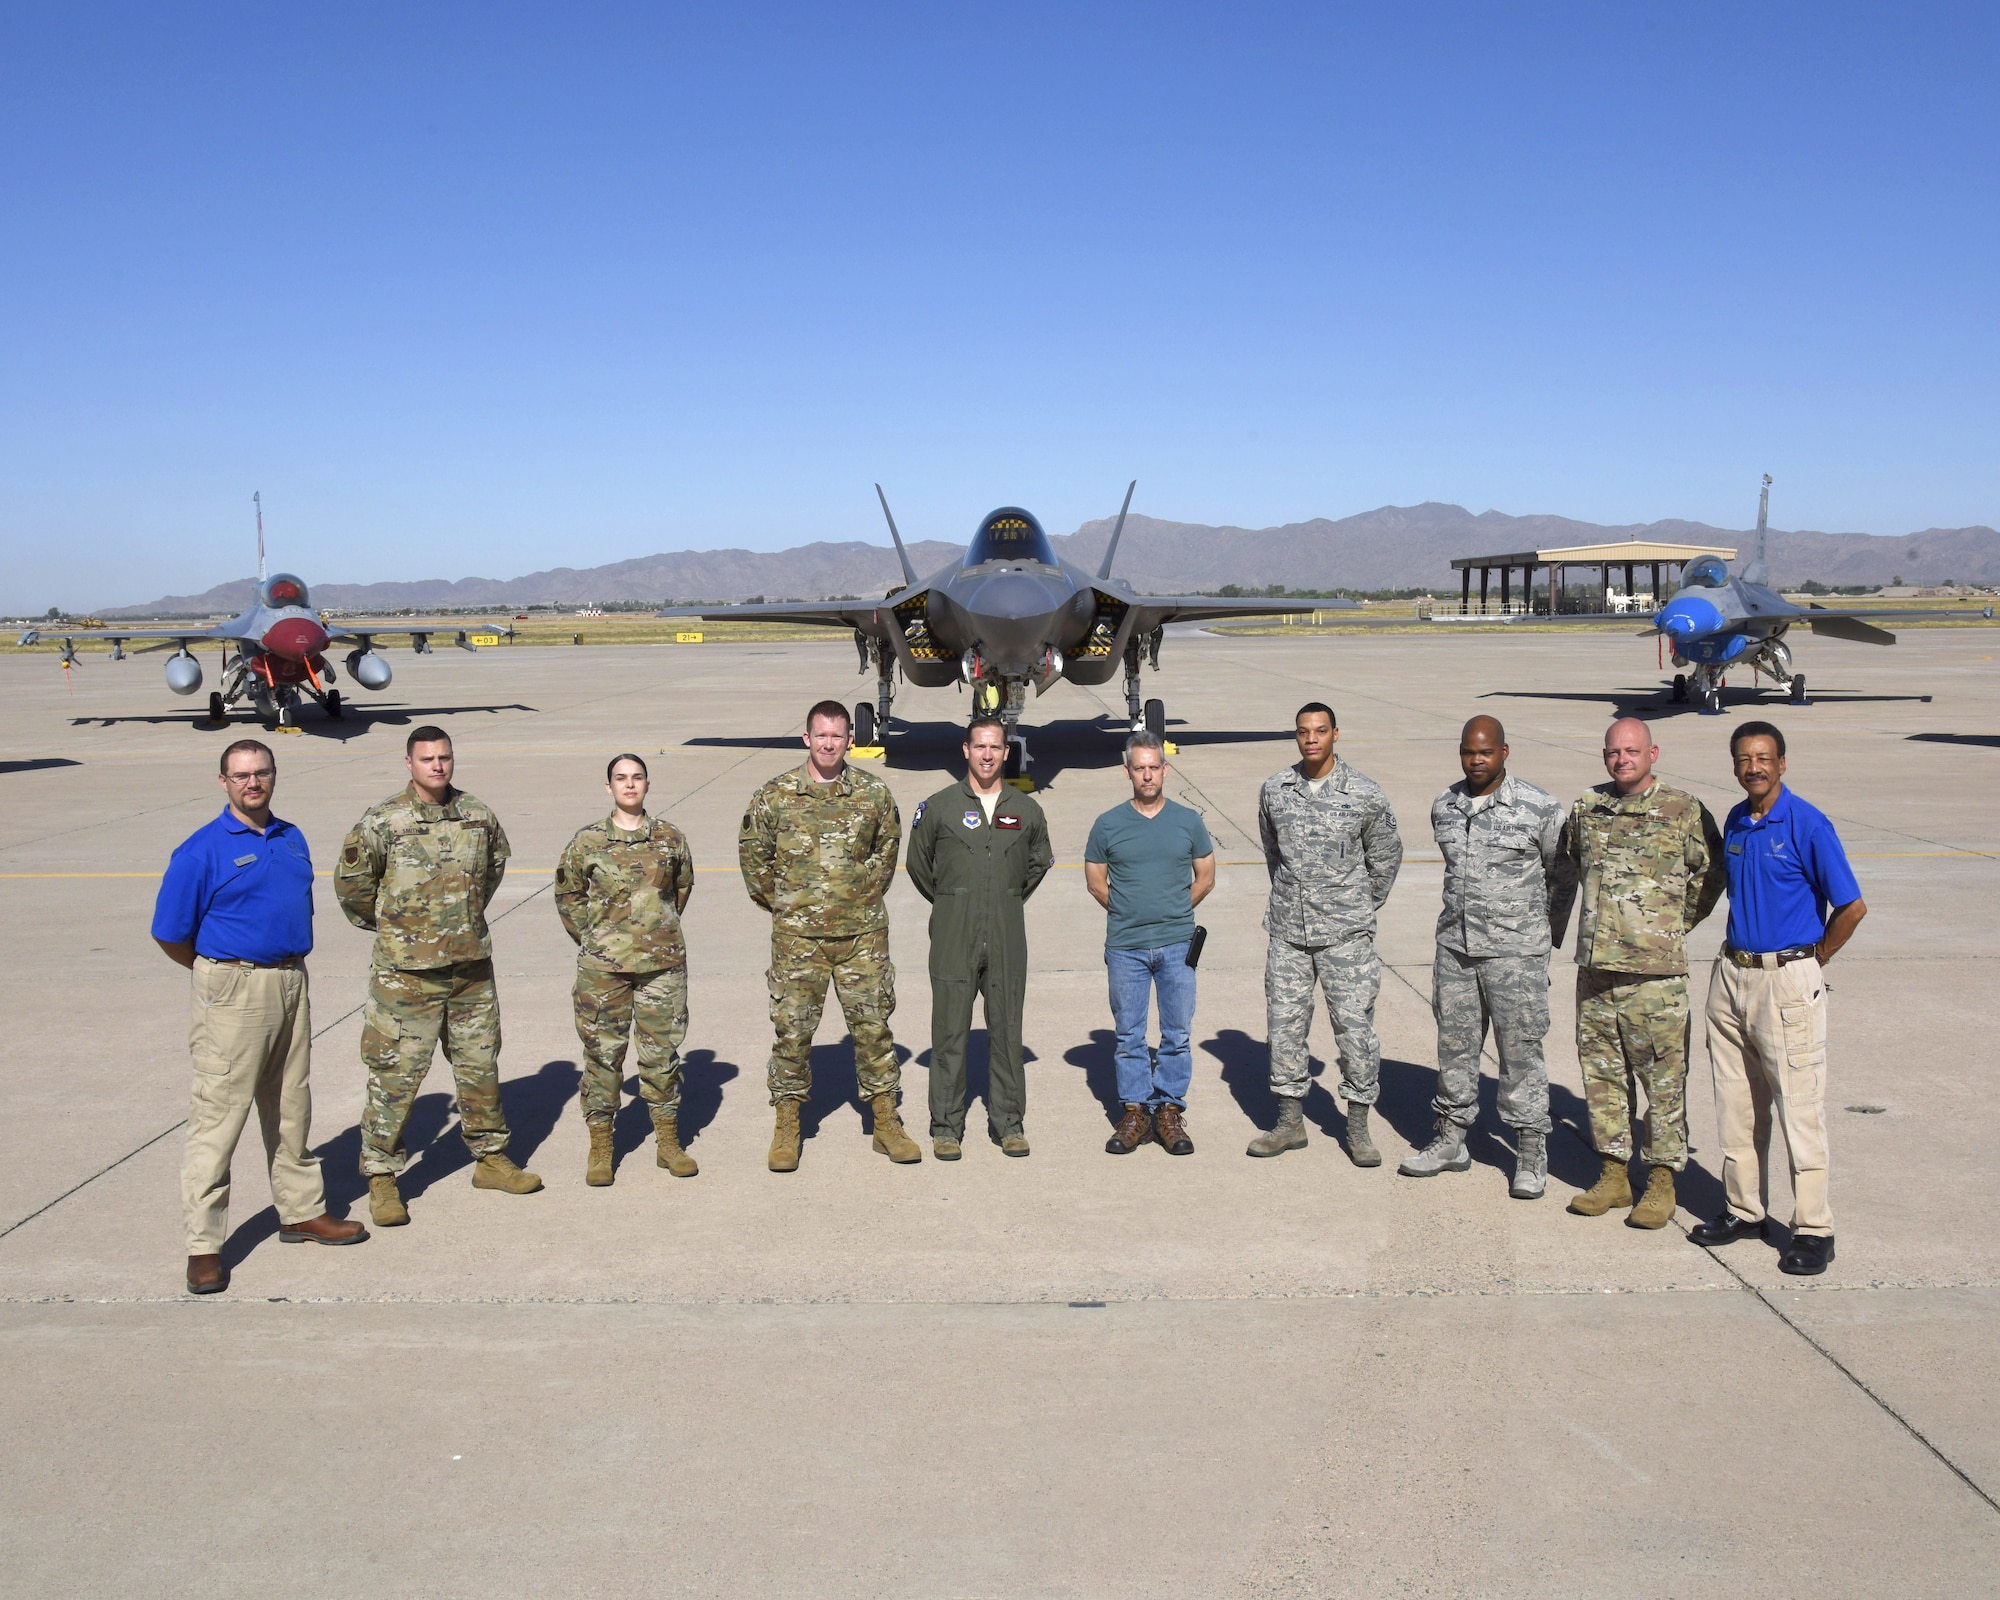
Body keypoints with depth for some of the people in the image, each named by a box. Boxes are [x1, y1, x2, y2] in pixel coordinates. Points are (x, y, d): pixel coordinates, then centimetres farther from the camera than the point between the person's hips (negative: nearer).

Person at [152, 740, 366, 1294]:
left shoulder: (292, 839, 10)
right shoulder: (202, 850, -11)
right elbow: (170, 934, -8)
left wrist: (287, 967, 15)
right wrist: (220, 972, 4)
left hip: (292, 983, 7)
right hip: (235, 990, -7)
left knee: (291, 1107, 16)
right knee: (218, 1116, -4)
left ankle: (302, 1211, 29)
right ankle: (203, 1247, 2)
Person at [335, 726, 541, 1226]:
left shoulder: (478, 815, 3)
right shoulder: (381, 823, -10)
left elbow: (496, 862, 21)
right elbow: (351, 882, -1)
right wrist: (385, 925, 7)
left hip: (472, 965, 4)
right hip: (406, 972, -4)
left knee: (480, 1065, 14)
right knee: (396, 1074, 0)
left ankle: (490, 1158, 28)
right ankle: (380, 1176, 11)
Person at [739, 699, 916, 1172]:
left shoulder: (874, 793, 2)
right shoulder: (775, 795, -2)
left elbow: (888, 844, 18)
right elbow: (753, 852, 9)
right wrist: (777, 901, 7)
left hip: (862, 932, 1)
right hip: (798, 934, -1)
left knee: (873, 1024, 6)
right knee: (792, 1029, 4)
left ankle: (886, 1123, 16)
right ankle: (786, 1128, 16)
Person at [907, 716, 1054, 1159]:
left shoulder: (1026, 811, 8)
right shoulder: (939, 807, 1)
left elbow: (1039, 863, 23)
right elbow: (919, 864, 11)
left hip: (1007, 939, 2)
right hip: (953, 939, -2)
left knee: (1006, 1029, 7)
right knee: (950, 1032, 0)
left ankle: (1008, 1122, 17)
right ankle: (946, 1126, 10)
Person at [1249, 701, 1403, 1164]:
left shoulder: (1366, 795, -6)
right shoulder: (1275, 790, 2)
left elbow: (1385, 858, 7)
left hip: (1346, 934, -3)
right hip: (1287, 931, 3)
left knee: (1355, 1026, 0)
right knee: (1284, 1025, 7)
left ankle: (1358, 1127, 13)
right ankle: (1290, 1121, 20)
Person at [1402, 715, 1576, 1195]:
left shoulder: (1540, 808, -7)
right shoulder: (1444, 807, 7)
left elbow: (1563, 876, 4)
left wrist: (1547, 935, 8)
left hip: (1516, 951, -5)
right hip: (1455, 945, 5)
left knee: (1520, 1049, -1)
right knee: (1455, 1045, 11)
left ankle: (1531, 1155, 10)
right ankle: (1450, 1141, 23)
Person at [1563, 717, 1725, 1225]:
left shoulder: (1684, 812, -4)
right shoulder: (1586, 809, 8)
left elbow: (1712, 874, 6)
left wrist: (1677, 923, 7)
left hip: (1656, 972, -4)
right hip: (1595, 966, 4)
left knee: (1664, 1077, 1)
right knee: (1601, 1073, 10)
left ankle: (1662, 1181, 12)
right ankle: (1614, 1172, 22)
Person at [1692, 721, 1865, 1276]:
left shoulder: (1807, 825, -12)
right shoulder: (1734, 822, 9)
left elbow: (1852, 907, -12)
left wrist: (1812, 960, -2)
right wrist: (1739, 956, 14)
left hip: (1788, 980, -7)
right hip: (1732, 974, 7)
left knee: (1799, 1105, -2)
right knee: (1736, 1101, 12)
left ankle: (1813, 1229, 5)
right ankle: (1743, 1209, 23)